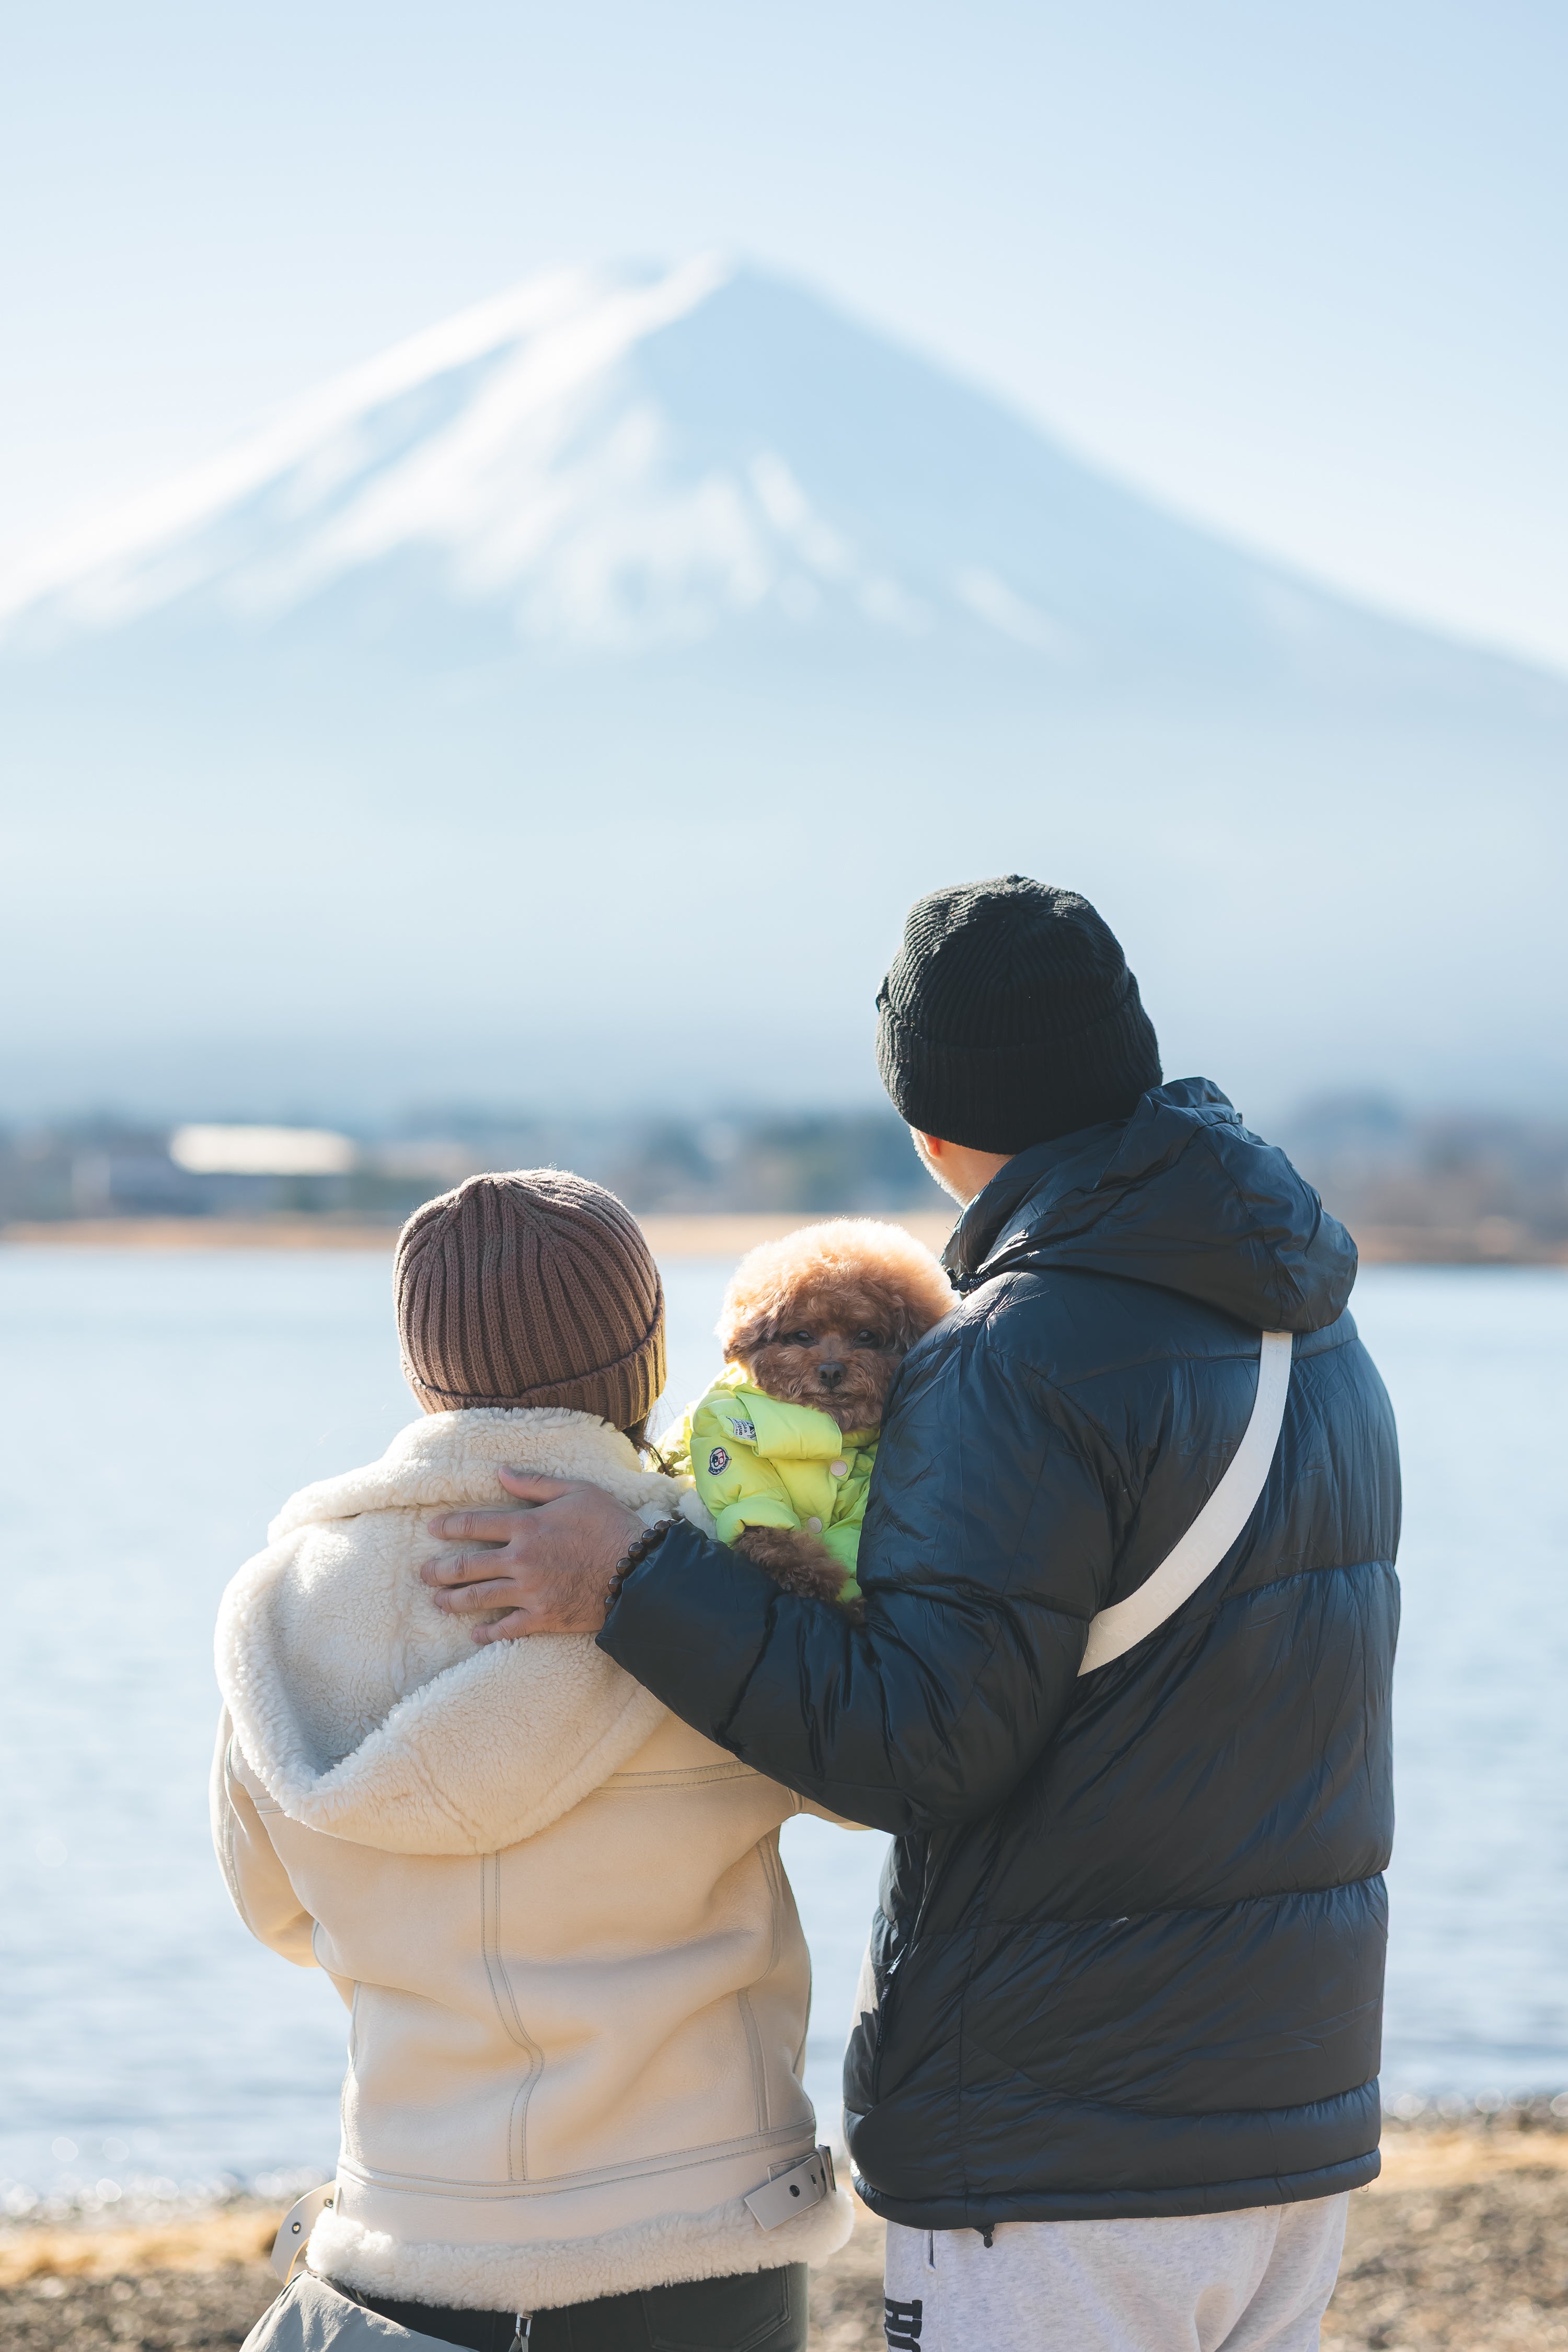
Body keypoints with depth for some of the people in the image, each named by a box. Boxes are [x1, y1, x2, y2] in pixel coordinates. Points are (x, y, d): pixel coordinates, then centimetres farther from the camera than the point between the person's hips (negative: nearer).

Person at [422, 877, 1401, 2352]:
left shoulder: (1023, 1359, -16)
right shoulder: (1315, 1341, 11)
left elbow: (919, 1754, -19)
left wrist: (638, 1585, -15)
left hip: (1061, 2163, -8)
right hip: (1297, 2123, 8)